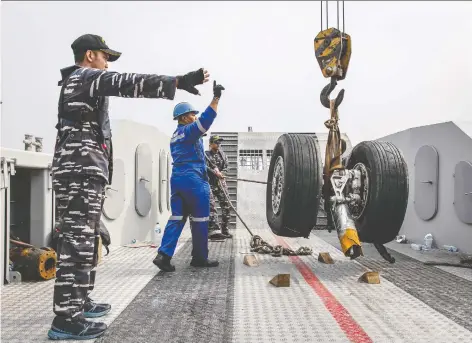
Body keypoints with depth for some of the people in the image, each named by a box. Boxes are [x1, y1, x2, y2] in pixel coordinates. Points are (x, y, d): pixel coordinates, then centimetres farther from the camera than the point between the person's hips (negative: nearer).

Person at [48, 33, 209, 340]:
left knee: (84, 241, 14)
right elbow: (127, 83, -19)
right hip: (82, 170, -11)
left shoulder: (78, 83, 28)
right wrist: (179, 81, -26)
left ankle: (78, 302, 23)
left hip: (83, 171, 11)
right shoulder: (85, 76, -5)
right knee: (76, 242, -12)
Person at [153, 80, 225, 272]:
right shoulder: (190, 130, -7)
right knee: (200, 219, 2)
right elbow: (206, 119, -22)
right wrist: (216, 97, -22)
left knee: (177, 218, 5)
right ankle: (200, 257, 10)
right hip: (193, 179, -8)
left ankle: (164, 254, -7)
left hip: (177, 178, 8)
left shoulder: (174, 136, 19)